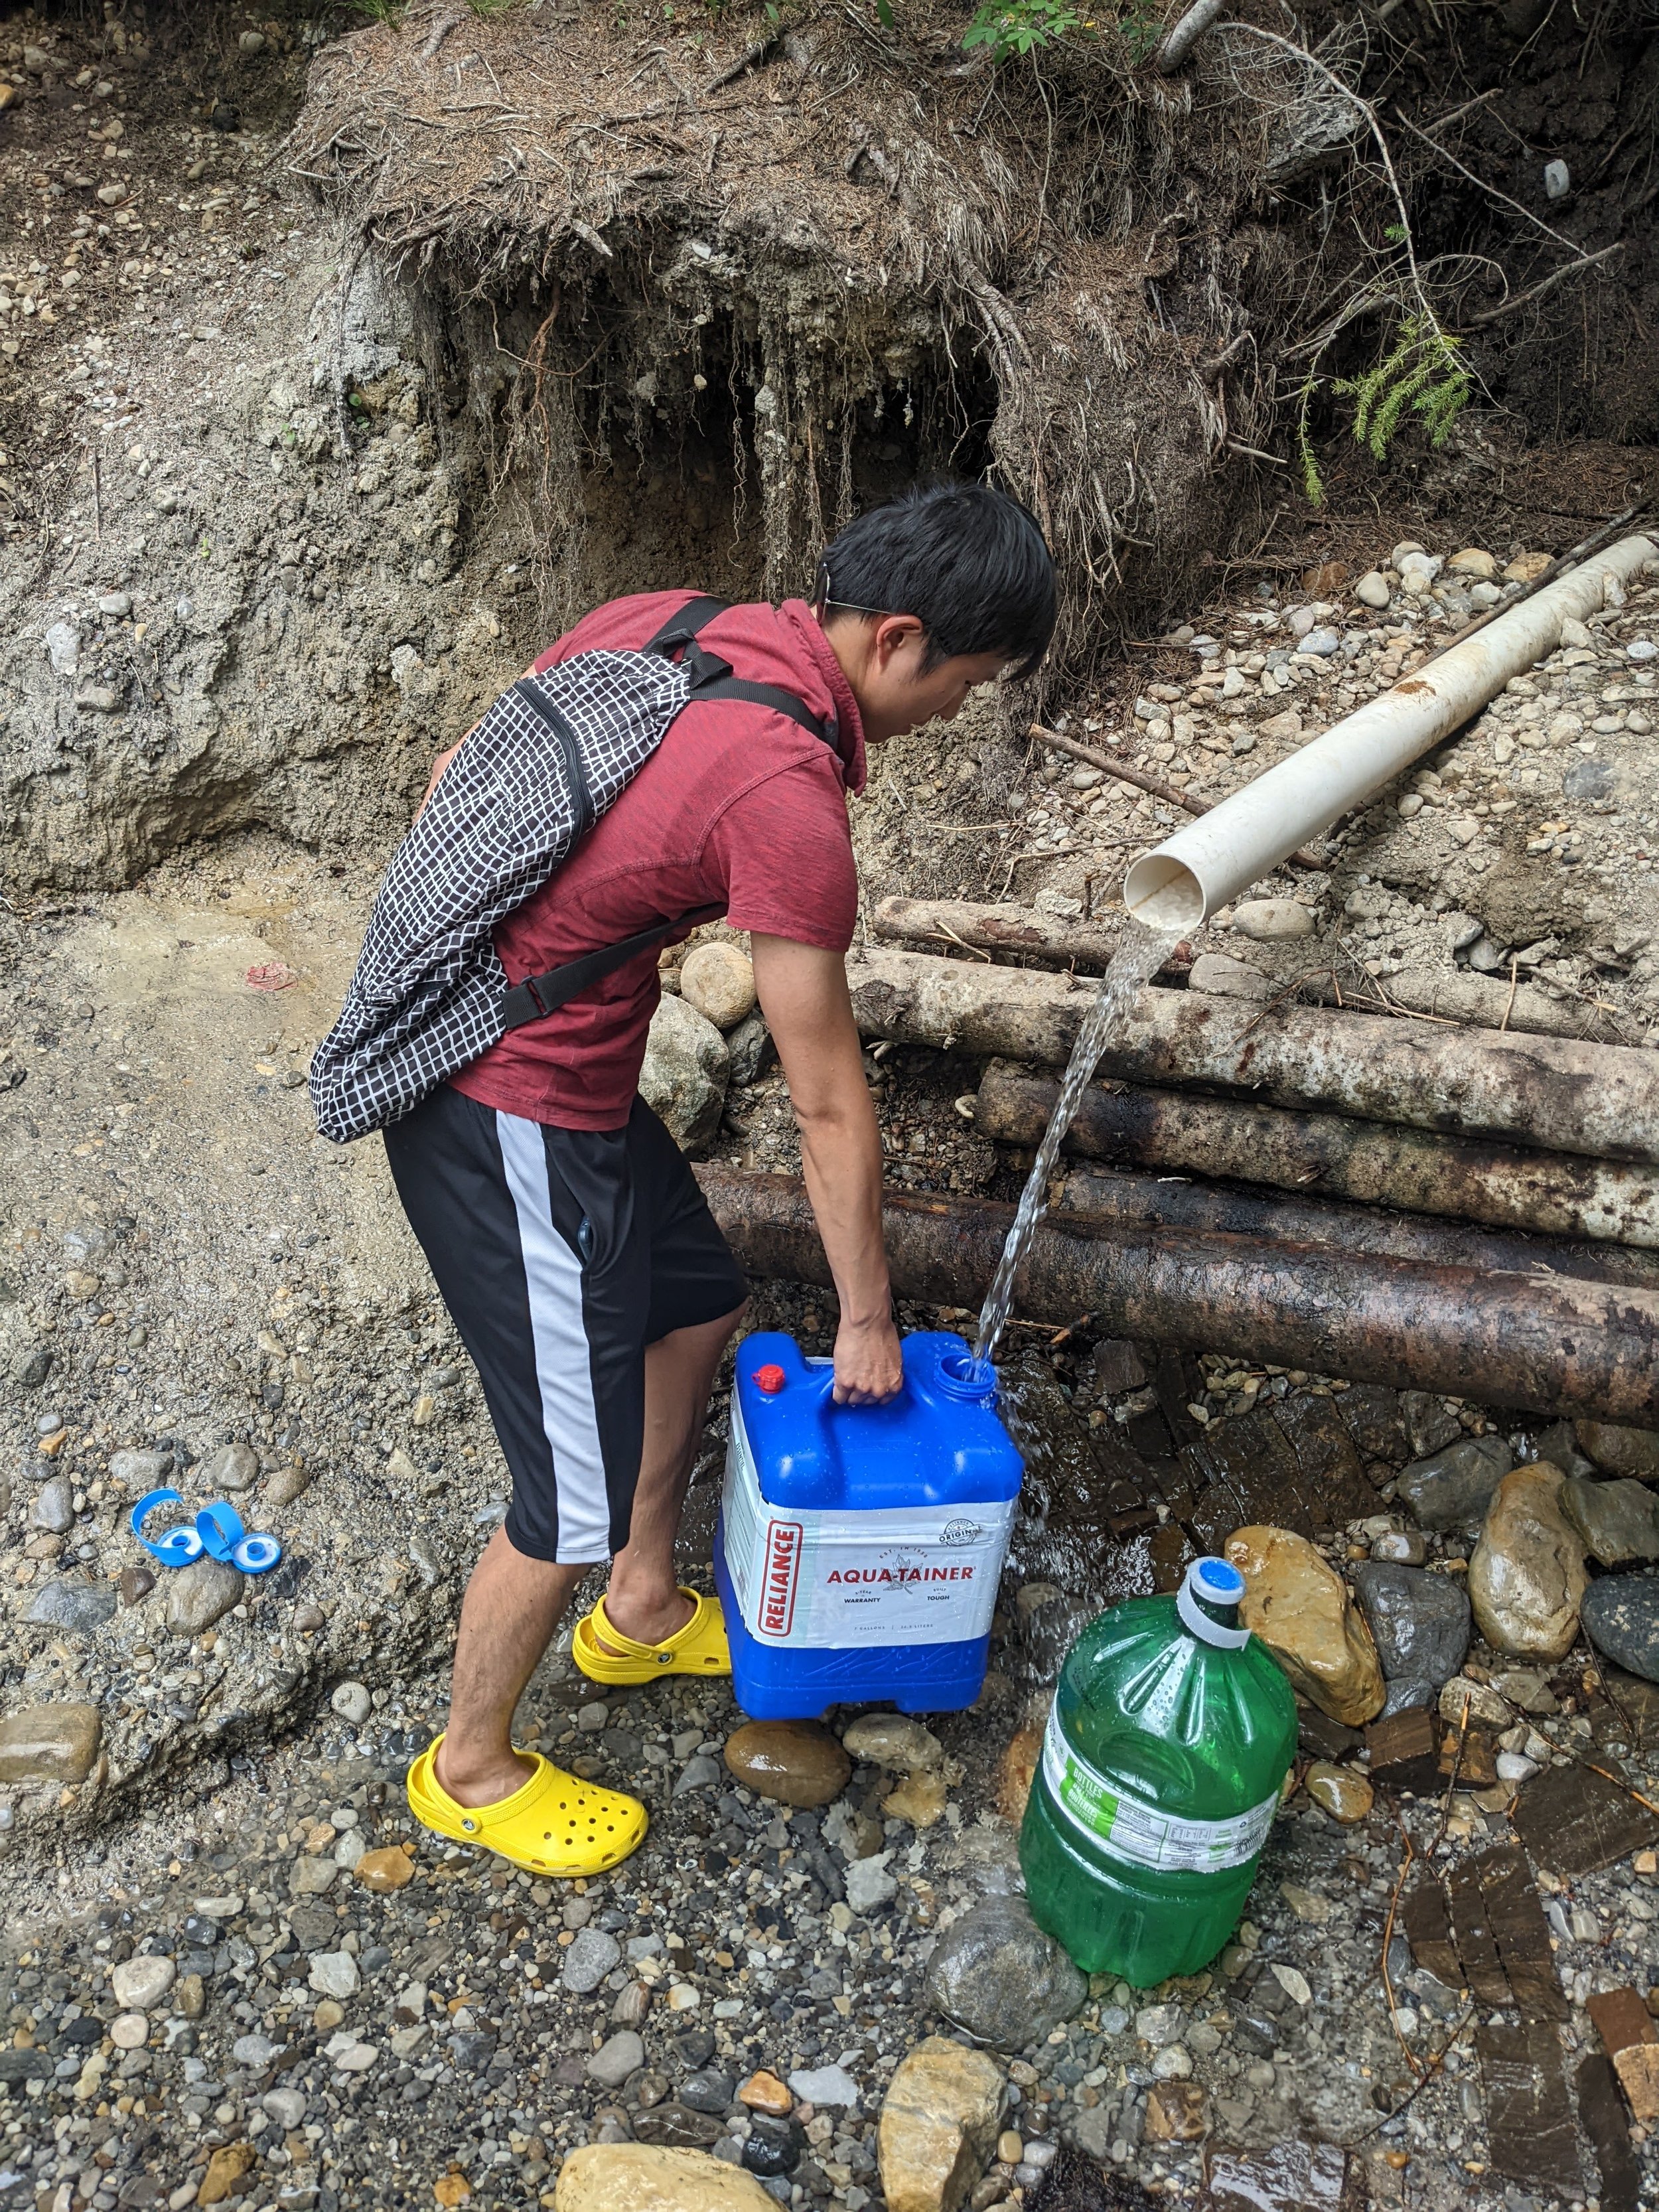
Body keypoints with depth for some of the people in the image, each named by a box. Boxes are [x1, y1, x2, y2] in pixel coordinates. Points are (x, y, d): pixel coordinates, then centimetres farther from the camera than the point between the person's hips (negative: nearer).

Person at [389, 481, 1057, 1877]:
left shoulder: (664, 619, 1)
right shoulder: (787, 797, -24)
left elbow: (456, 780, 12)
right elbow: (830, 1107, -16)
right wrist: (869, 1322, -2)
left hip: (450, 1029, 10)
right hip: (515, 1122, -10)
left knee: (698, 1308, 24)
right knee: (579, 1494, 5)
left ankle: (644, 1615, 45)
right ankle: (472, 1768, 32)